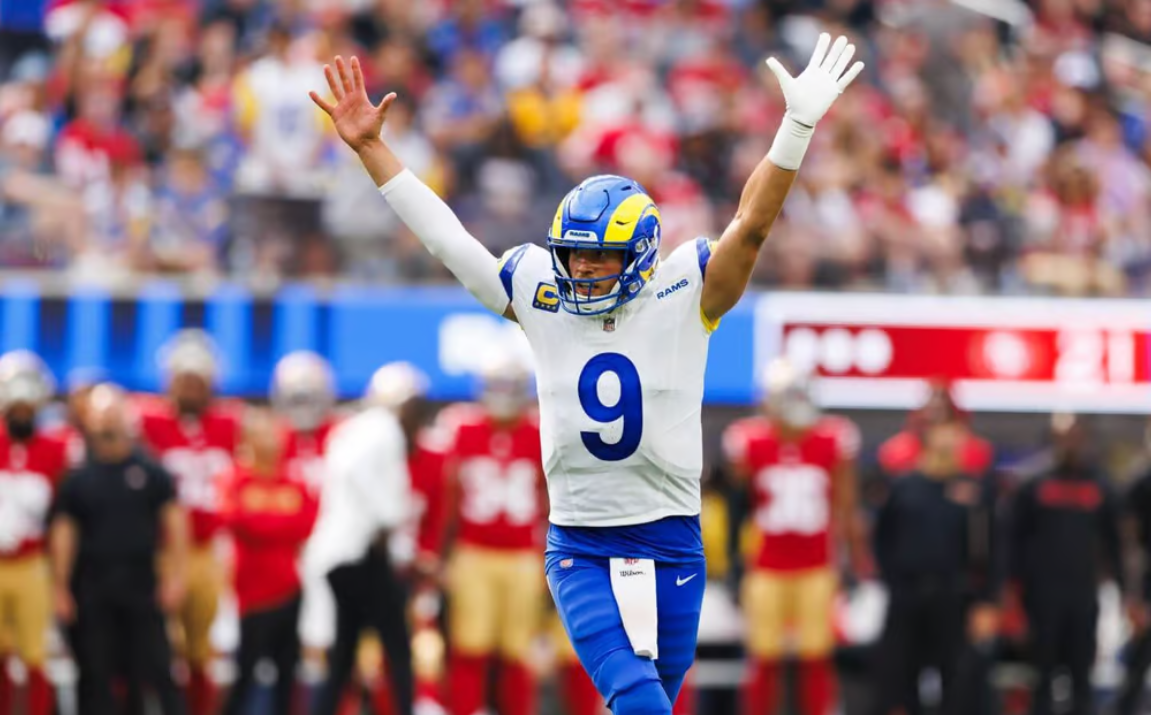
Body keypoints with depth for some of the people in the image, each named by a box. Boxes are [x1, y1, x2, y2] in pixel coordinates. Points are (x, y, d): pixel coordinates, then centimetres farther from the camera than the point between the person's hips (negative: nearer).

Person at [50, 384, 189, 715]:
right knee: (95, 673, 7)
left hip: (141, 583, -2)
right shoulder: (78, 479, 3)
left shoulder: (151, 473, 1)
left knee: (157, 668, -1)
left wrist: (175, 576, -5)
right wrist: (61, 589, 3)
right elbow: (64, 534, 6)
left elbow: (174, 522, 1)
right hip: (92, 586, 2)